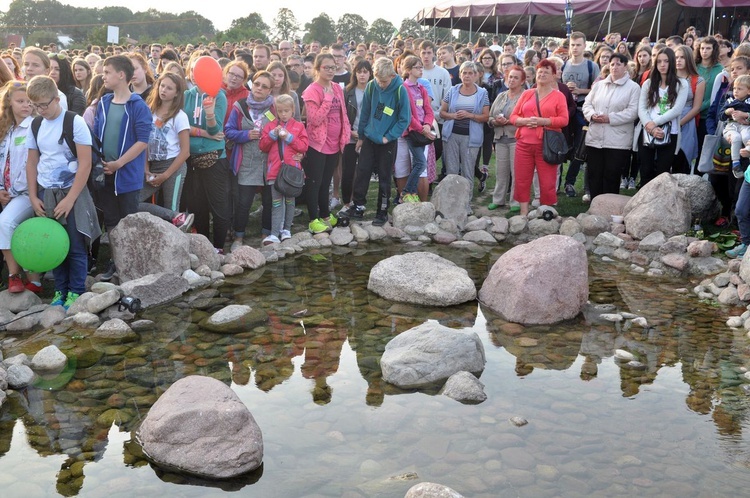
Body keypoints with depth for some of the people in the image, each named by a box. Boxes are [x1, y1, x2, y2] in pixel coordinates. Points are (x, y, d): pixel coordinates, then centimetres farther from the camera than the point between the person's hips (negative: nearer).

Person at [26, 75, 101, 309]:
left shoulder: (74, 122, -11)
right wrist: (33, 197, 5)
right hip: (45, 194, 5)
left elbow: (85, 163, -13)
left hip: (72, 193, -4)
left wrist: (70, 199, -15)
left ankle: (76, 293, 12)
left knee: (75, 247, 0)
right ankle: (60, 290, 20)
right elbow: (32, 163, 12)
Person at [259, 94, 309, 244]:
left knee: (290, 201, 10)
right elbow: (263, 146, 6)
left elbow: (304, 146, -3)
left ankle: (286, 229, 22)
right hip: (275, 170, 1)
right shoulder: (270, 126, 9)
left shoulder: (299, 126, 5)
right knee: (276, 203, -1)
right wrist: (272, 135, -8)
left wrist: (289, 137, -12)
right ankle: (274, 234, -4)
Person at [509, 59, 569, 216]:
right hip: (524, 144, 3)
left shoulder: (558, 96, 5)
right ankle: (524, 212, 13)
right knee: (522, 180, 4)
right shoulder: (527, 94, 15)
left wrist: (543, 121, -16)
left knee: (547, 183, -3)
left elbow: (564, 119, -4)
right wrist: (525, 121, -9)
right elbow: (513, 116, 12)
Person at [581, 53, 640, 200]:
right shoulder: (599, 85, 15)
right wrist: (592, 115, -10)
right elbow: (587, 104, 13)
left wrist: (610, 118, -18)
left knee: (611, 177, 1)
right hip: (594, 138, 5)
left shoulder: (633, 87, -1)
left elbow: (632, 112, -10)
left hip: (617, 142, -4)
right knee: (594, 175, 7)